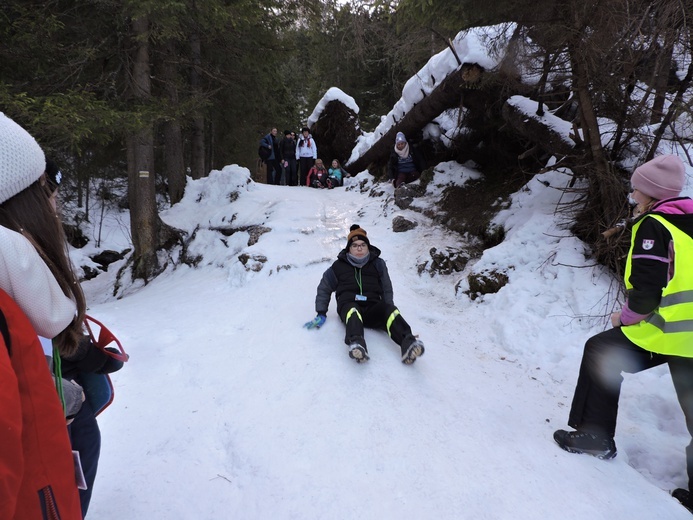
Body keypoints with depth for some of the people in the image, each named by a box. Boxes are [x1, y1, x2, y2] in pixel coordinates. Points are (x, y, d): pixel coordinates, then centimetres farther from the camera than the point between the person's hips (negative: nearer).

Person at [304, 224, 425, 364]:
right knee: (353, 310, -39)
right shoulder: (339, 266, 10)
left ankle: (408, 344, -57)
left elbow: (386, 289, 17)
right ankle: (356, 345, -66)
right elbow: (324, 289, 19)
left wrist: (389, 314, 3)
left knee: (390, 310, -33)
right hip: (348, 307, -1)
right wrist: (321, 314, 10)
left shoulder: (377, 264, 13)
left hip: (372, 308, 1)